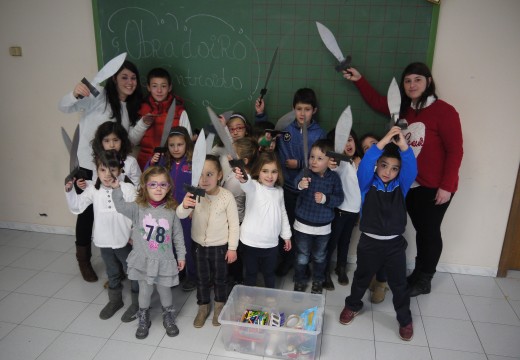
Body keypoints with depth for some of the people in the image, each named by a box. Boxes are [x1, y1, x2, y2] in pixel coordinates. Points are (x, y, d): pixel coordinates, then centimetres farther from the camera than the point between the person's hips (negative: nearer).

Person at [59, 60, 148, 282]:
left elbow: (130, 140, 7)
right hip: (87, 167, -5)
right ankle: (84, 260, 28)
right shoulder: (98, 96, -12)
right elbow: (64, 107, -17)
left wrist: (143, 124, -10)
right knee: (87, 213, 7)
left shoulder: (130, 106, 9)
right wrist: (75, 95, -38)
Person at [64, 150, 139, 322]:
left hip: (124, 241, -4)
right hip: (104, 241, 4)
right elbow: (76, 207, 1)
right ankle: (115, 300, 45)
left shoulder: (127, 188, -16)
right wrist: (69, 191, -14)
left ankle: (137, 303, 29)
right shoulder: (93, 190, -3)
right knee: (112, 273, 24)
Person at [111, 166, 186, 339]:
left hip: (164, 261, 0)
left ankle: (168, 318, 42)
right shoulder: (138, 208, -11)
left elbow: (178, 235, 0)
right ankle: (143, 320, 41)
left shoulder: (171, 211, -9)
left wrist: (181, 255, 4)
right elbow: (121, 207, -29)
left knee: (164, 290, 17)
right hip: (143, 261, 0)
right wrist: (116, 188, -43)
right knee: (145, 291, 17)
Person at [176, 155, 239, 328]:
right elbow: (180, 216, -21)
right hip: (199, 245, 2)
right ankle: (203, 307, 42)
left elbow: (233, 224, -11)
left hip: (220, 246, -2)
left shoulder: (227, 196, -21)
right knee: (202, 278, 19)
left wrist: (232, 247, -7)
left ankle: (219, 307, 43)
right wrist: (184, 206, -44)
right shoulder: (194, 194, -16)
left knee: (220, 278, 18)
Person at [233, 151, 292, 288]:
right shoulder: (254, 187, -13)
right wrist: (242, 179, -62)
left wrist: (286, 235, 18)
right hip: (251, 242, -4)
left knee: (269, 273, 21)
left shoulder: (279, 191, 3)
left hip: (271, 243, 4)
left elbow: (283, 214, 15)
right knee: (251, 273, 14)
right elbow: (247, 184, -39)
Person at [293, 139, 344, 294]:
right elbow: (297, 181, -36)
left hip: (323, 227, 1)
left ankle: (318, 281, 43)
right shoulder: (306, 173, -14)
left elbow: (339, 198, -8)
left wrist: (325, 199, -26)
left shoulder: (334, 177, -9)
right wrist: (301, 184, -59)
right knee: (302, 257, 14)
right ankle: (300, 281, 35)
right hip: (303, 225, -1)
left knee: (319, 257, 21)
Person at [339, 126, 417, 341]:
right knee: (362, 278, 19)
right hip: (369, 242, -1)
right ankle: (353, 305, 43)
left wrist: (404, 146, -39)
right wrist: (383, 143, -38)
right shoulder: (368, 184, -8)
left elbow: (412, 169, -21)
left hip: (395, 243, 1)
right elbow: (364, 166, -27)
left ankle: (405, 319, 33)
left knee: (399, 284, 13)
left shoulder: (401, 186, -3)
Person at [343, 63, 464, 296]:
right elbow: (377, 102, 19)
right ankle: (418, 275, 32)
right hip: (410, 184, 5)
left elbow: (455, 150, -14)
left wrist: (446, 186, -16)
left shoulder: (444, 111, -14)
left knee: (430, 231, 7)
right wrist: (359, 80, 10)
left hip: (435, 187, -5)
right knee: (420, 230, 17)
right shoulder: (403, 109, 4)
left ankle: (424, 281, 24)